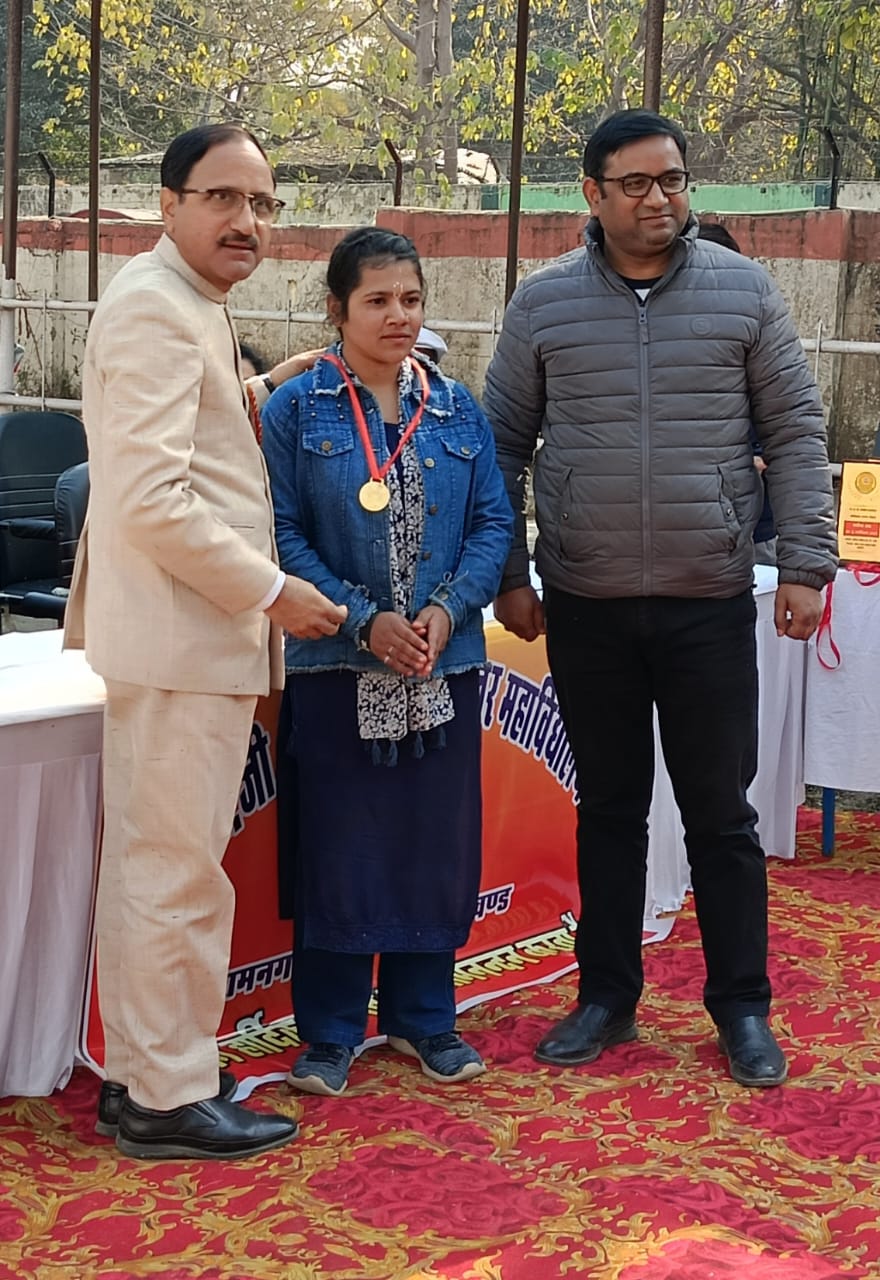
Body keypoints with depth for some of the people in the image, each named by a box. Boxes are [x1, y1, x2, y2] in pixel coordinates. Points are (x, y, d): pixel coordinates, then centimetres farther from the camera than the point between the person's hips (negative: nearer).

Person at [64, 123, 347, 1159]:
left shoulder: (189, 306, 18)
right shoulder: (154, 306, -15)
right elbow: (152, 497, -23)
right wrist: (270, 591, -16)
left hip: (189, 634, 11)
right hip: (181, 636, -11)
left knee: (153, 867, 16)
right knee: (177, 872, -3)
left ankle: (139, 1076, 26)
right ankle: (169, 1099, 7)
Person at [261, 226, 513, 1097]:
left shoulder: (457, 408, 6)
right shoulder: (295, 410, -3)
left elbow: (493, 523, 4)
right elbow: (284, 533, -8)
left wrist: (447, 609, -11)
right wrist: (363, 620, -16)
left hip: (445, 663, 3)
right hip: (337, 666, -3)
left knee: (437, 840, 9)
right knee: (337, 844, 4)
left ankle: (422, 1015, 25)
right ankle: (329, 1030, 17)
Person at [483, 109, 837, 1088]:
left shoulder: (743, 292, 1)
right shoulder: (543, 305, 2)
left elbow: (794, 430, 2)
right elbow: (504, 443, 7)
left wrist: (804, 563, -4)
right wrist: (508, 575, 3)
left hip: (710, 602, -1)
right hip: (585, 604, 1)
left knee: (720, 812, 6)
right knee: (608, 805, 12)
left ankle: (742, 1007, 19)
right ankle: (607, 996, 25)